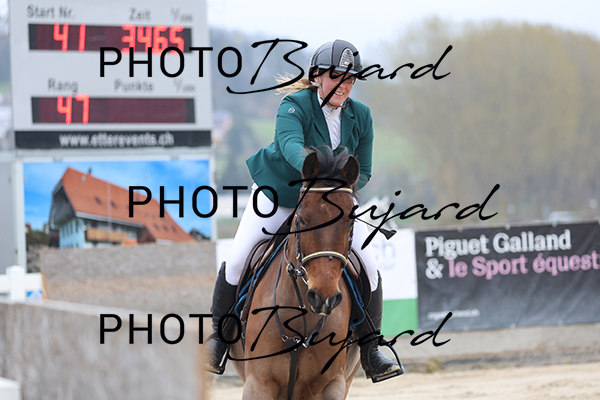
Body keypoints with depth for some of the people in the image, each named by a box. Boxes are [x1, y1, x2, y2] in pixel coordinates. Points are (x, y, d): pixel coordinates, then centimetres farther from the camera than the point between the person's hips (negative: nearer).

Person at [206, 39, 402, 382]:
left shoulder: (361, 116, -7)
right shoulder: (295, 105, -21)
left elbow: (363, 173, -3)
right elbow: (290, 143, -42)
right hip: (278, 195, -3)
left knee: (369, 268, -14)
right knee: (236, 261, -14)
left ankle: (370, 350, 1)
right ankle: (219, 335, 11)